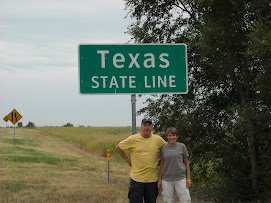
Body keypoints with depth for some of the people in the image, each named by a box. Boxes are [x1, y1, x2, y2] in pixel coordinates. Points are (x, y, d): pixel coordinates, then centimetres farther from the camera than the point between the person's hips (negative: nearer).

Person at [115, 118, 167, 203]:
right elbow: (118, 148, 7)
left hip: (152, 179, 2)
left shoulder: (158, 140, 1)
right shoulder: (133, 139, -3)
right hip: (137, 178, -2)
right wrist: (128, 160, 3)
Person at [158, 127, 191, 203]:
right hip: (166, 179, 1)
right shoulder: (164, 148, 7)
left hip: (180, 179, -1)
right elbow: (162, 164, 12)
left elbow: (186, 163, 6)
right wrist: (160, 179, 8)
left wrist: (188, 179, 1)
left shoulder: (182, 146, 3)